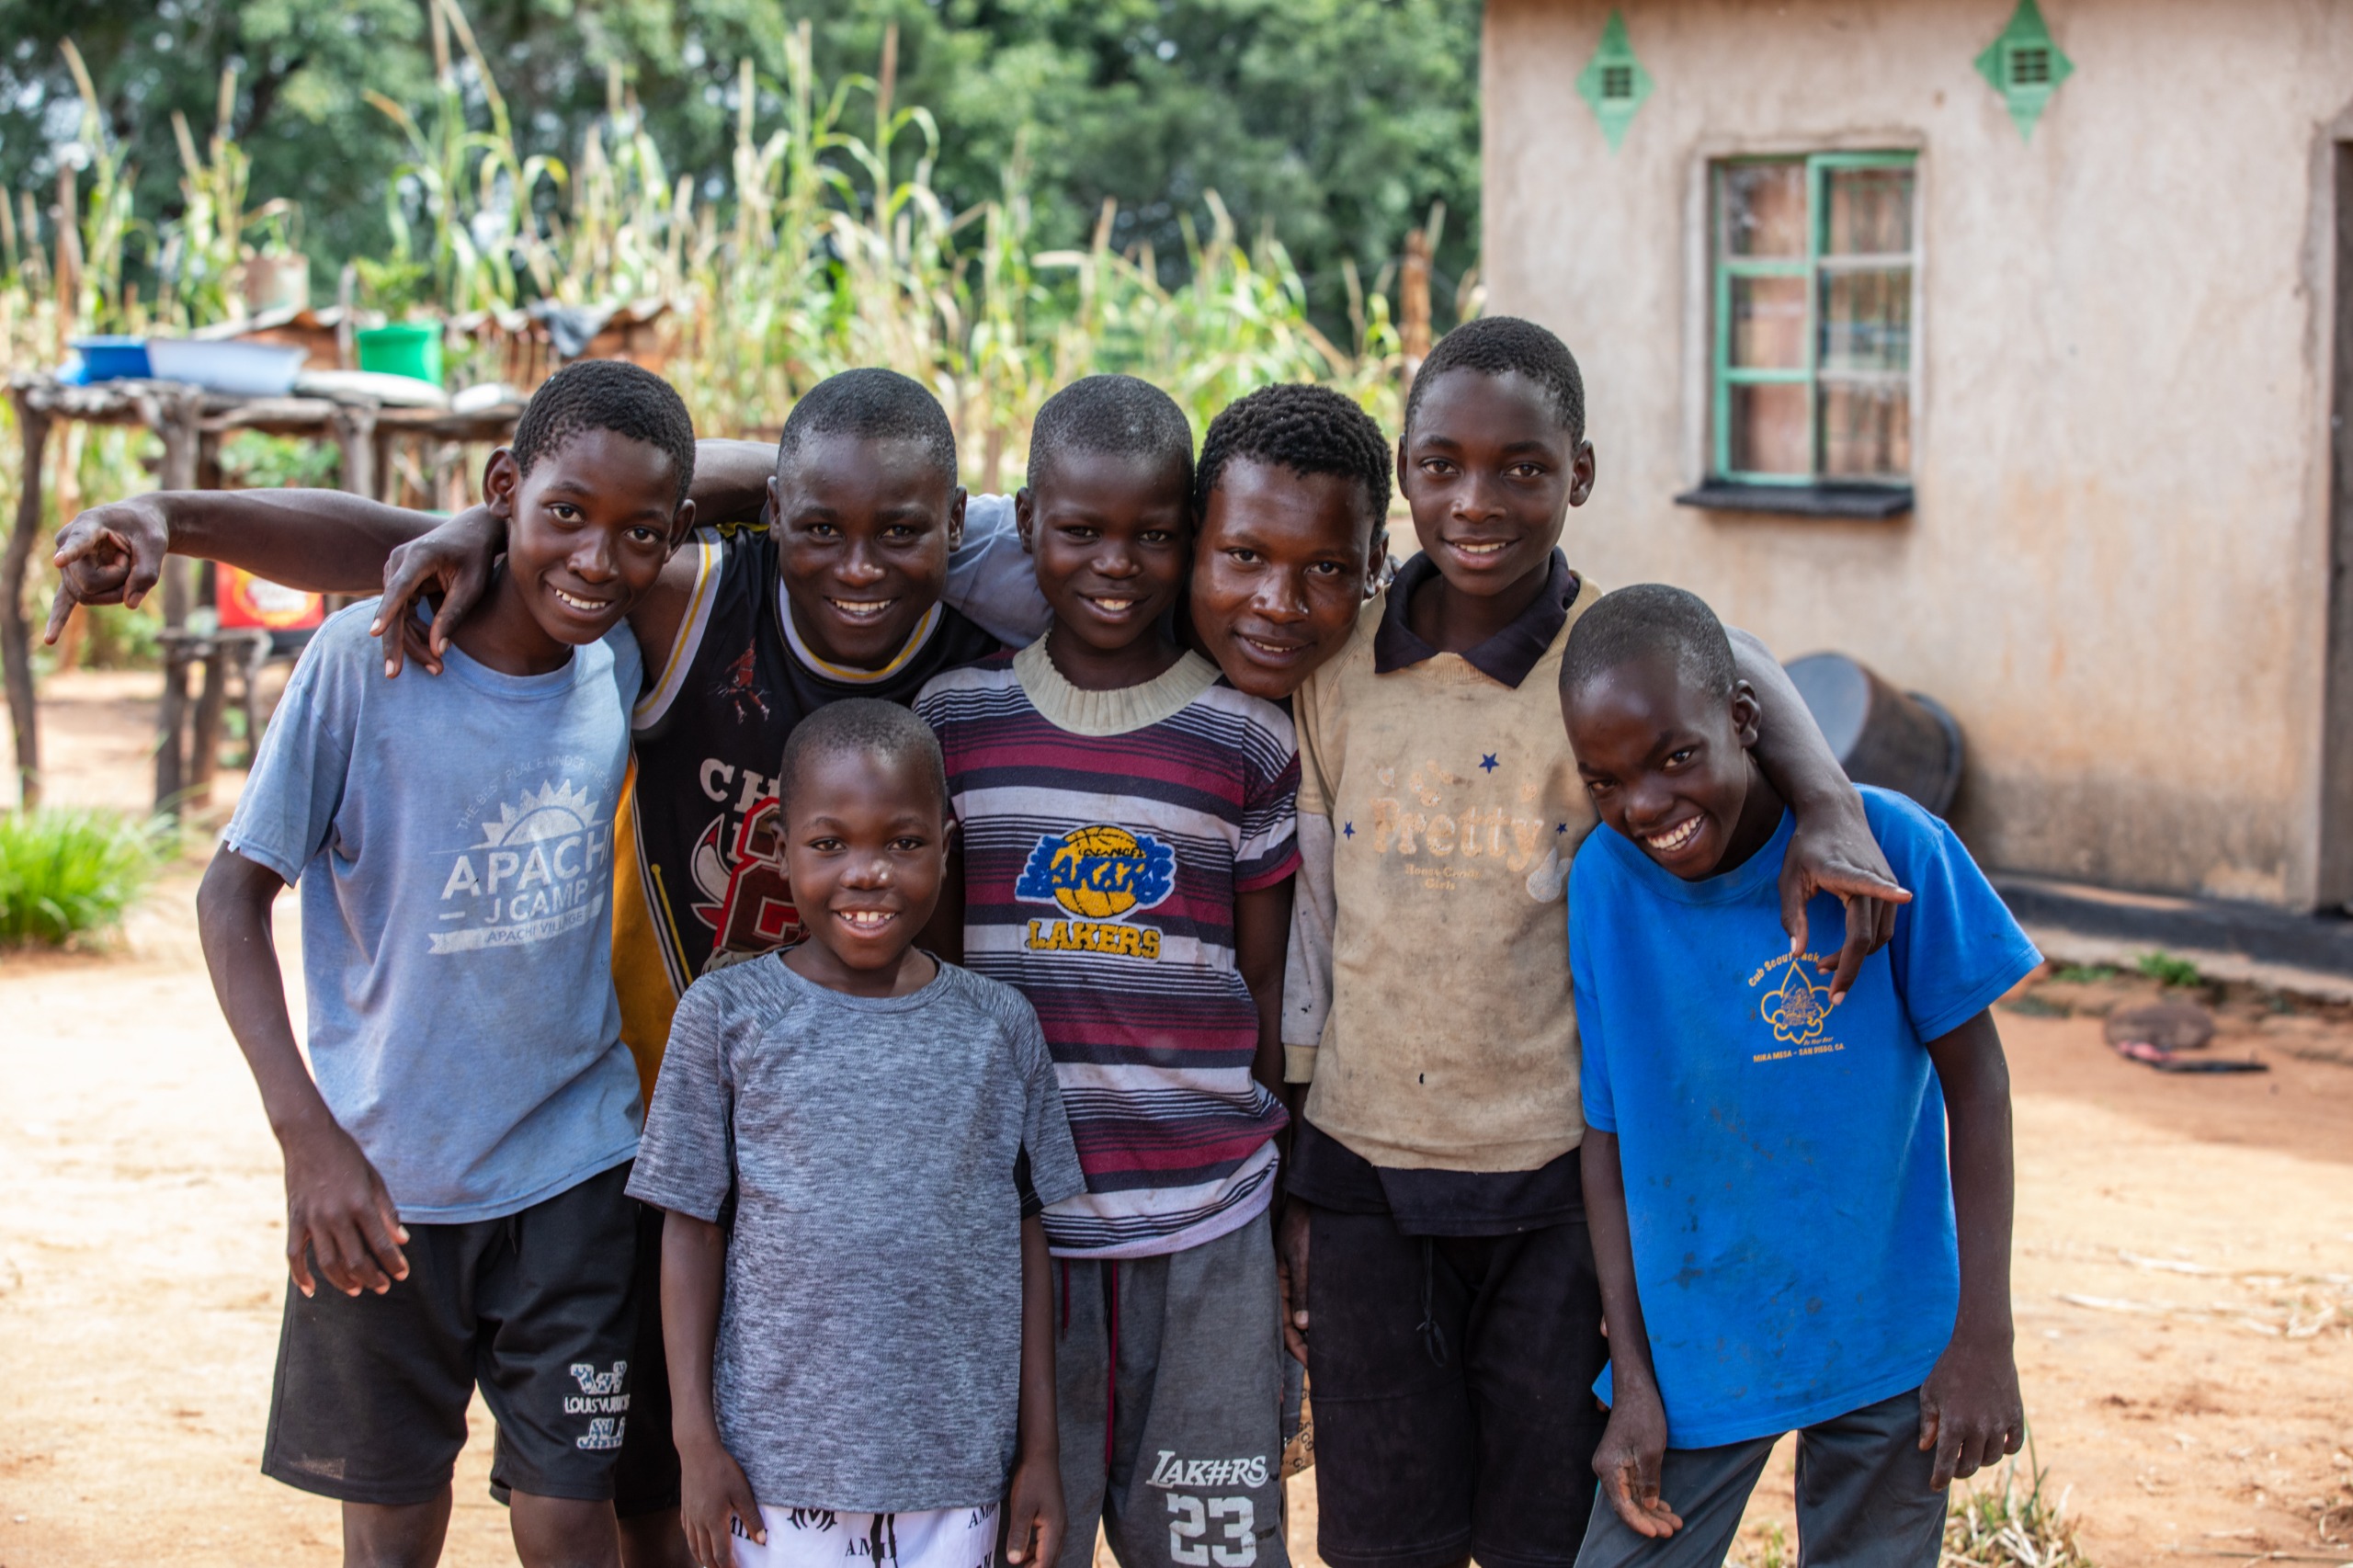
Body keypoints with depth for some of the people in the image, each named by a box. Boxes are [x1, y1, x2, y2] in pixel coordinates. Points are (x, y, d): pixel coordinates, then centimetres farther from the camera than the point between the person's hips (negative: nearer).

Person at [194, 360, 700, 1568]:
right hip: (382, 1176, -2)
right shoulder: (369, 657, -15)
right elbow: (234, 892, -11)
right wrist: (308, 1136, -20)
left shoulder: (622, 659, -5)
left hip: (574, 1166, 2)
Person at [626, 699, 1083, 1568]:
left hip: (956, 1463, 1)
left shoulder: (998, 1024, 2)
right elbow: (693, 1233, 0)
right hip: (780, 1462, -1)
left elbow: (1025, 1241, 6)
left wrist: (1039, 1449, 5)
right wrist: (696, 1439, -3)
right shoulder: (729, 1014, -3)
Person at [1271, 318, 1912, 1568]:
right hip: (1364, 1180, 2)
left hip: (1563, 1182, -2)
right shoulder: (1333, 666, 2)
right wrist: (1290, 1192, 9)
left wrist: (1828, 806, -43)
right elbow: (1301, 934, 7)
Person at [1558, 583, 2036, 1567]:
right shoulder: (1601, 884, -11)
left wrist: (1982, 1339, -7)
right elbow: (1606, 1130, -3)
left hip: (1886, 1338, -1)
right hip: (1692, 1347, 1)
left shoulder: (1889, 847, -16)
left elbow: (1974, 1083, -7)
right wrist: (1632, 1381, -3)